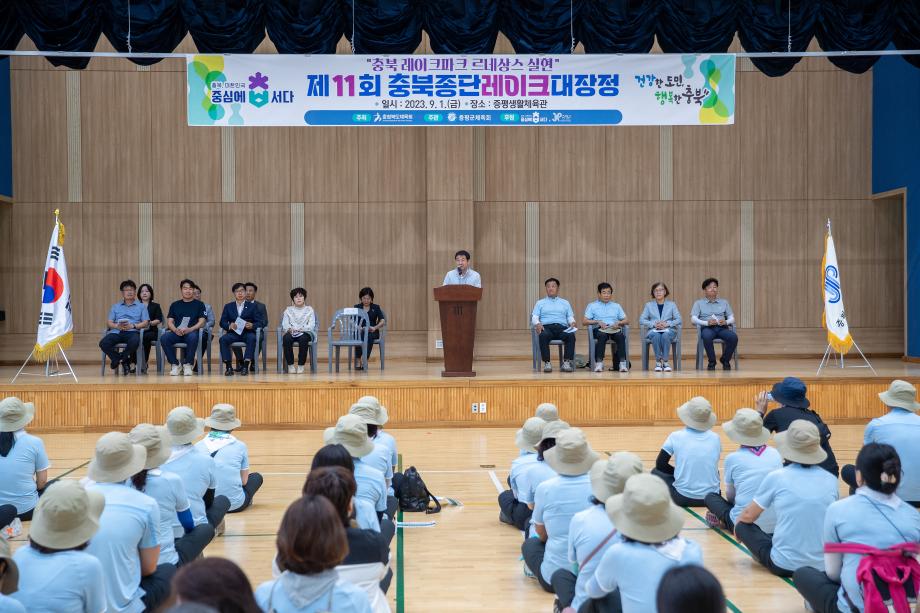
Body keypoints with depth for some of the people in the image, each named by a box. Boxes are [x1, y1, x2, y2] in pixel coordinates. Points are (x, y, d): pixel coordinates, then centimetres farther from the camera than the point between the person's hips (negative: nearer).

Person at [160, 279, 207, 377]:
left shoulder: (199, 304, 13)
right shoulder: (175, 305, 20)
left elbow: (201, 322, 2)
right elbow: (169, 321, 11)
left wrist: (189, 329, -17)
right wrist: (175, 330, -13)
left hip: (191, 332, -2)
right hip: (176, 333, 2)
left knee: (193, 337, -39)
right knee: (164, 338, -31)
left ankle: (187, 364, -21)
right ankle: (174, 364, -16)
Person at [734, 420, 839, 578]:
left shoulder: (776, 477, -9)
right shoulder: (831, 480, -1)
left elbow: (748, 516, 2)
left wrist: (737, 522, 25)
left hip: (784, 566, -5)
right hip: (823, 566, 5)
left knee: (743, 525, 15)